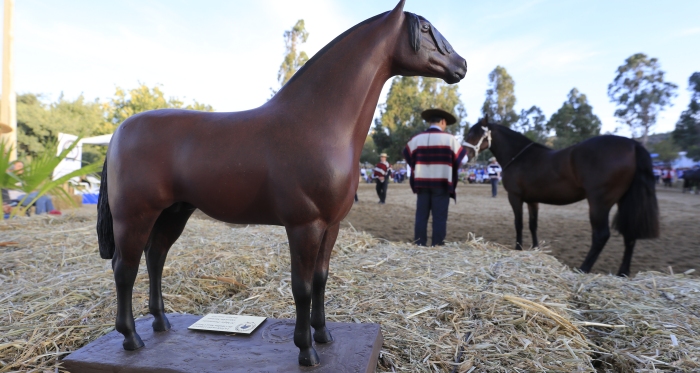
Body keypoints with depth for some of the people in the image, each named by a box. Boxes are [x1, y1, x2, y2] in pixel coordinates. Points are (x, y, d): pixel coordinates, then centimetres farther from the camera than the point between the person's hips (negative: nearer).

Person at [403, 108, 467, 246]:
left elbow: (408, 155, 11)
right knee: (439, 215, 4)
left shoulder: (417, 138, 2)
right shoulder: (449, 138, -4)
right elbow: (461, 158, 1)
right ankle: (437, 244, 6)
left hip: (421, 182, 3)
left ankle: (419, 243, 12)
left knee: (421, 214, 9)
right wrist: (451, 170, 18)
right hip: (442, 182, -3)